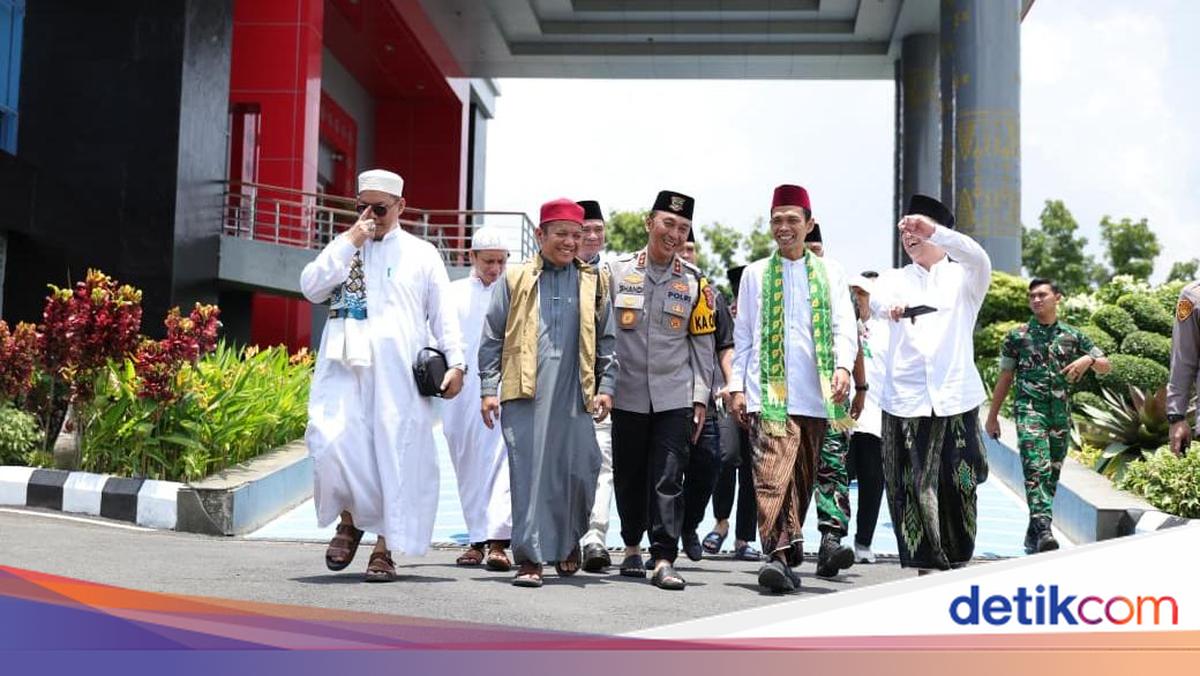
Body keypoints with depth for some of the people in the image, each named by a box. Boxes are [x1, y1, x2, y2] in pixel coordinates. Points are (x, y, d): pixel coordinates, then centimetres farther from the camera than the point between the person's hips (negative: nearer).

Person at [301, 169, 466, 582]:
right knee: (331, 441, -15)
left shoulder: (422, 254, 13)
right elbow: (311, 289, 3)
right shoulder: (342, 249, 18)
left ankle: (385, 548, 5)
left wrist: (455, 362, 0)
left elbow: (443, 313, 10)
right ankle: (349, 517, 11)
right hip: (345, 366, 1)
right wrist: (349, 244, -2)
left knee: (395, 453, -3)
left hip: (397, 372, -1)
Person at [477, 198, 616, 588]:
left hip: (575, 396, 2)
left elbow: (606, 339, 15)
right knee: (528, 474, -5)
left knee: (579, 472, 2)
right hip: (524, 394, -1)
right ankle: (530, 558, -1)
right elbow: (493, 337, 10)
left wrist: (605, 387, 6)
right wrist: (488, 388, 3)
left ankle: (568, 542, 27)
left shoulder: (592, 283, 15)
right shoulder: (516, 279, 10)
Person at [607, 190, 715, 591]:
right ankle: (632, 549, 28)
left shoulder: (693, 281, 4)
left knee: (669, 479, -7)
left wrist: (701, 398, 2)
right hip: (628, 395, 0)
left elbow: (702, 343, 7)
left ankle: (664, 560, -6)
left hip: (675, 397, 0)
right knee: (629, 477, 11)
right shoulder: (617, 271, 1)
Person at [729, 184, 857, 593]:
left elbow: (844, 326, 5)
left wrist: (843, 367, -13)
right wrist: (737, 386, 7)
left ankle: (787, 550, 18)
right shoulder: (755, 273, 14)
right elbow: (742, 334, 14)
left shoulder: (830, 273, 14)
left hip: (815, 394, 2)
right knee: (772, 471, -17)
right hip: (768, 392, -2)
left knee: (802, 477, 7)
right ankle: (779, 553, -24)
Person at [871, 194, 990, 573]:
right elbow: (876, 299, -9)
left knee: (957, 486, -1)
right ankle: (925, 565, 4)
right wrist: (891, 306, -34)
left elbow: (979, 260, -13)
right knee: (912, 486, -4)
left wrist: (933, 230, -26)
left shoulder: (963, 278, 12)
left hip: (955, 398, -1)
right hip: (906, 398, 1)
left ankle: (957, 563, 14)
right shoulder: (896, 279, 15)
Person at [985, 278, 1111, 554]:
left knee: (1052, 475, 7)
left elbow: (1106, 366, 13)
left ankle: (1033, 534, 18)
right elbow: (1005, 378, 10)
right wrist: (992, 416, 9)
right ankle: (1043, 530, -30)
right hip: (1030, 408, -3)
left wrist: (1088, 359, -10)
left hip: (1061, 412, 4)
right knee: (1036, 468, -19)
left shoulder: (1073, 335, 11)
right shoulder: (1017, 336, 6)